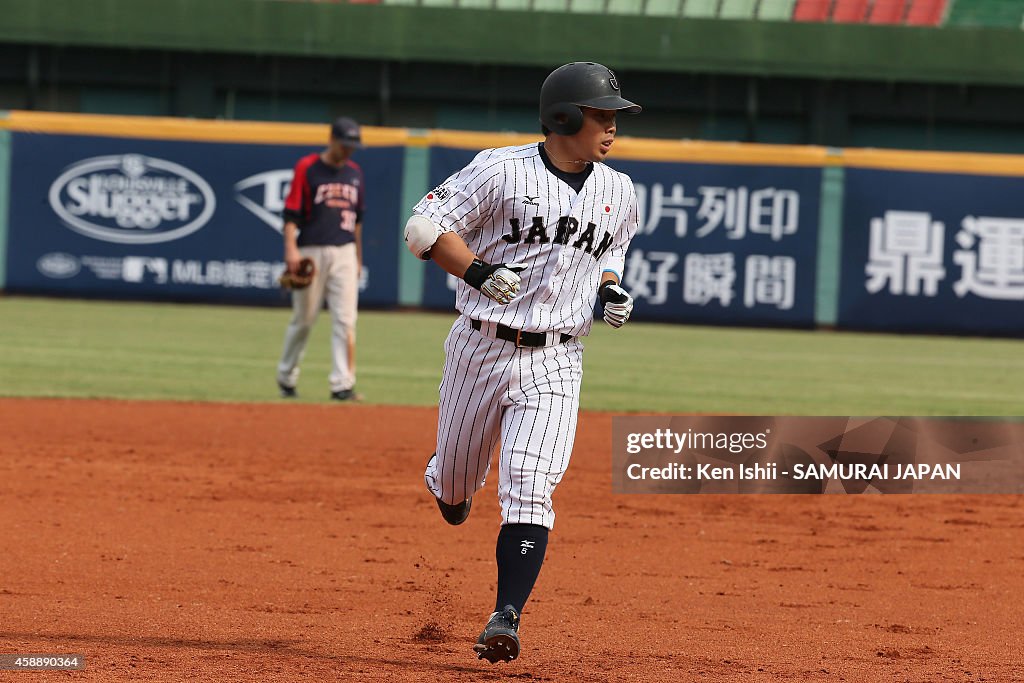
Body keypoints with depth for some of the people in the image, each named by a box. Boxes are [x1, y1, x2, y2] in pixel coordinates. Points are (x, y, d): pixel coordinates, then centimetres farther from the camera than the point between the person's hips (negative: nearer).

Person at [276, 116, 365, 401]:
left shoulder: (354, 173, 13)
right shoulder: (307, 168, -3)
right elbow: (291, 212, -8)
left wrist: (358, 257, 19)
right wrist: (291, 248, -19)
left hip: (344, 254, 4)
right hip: (311, 252, -4)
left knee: (345, 321, -6)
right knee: (303, 320, 5)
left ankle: (343, 384, -8)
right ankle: (286, 377, 23)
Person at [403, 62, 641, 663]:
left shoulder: (619, 195, 6)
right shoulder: (502, 171, -9)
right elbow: (424, 226, -10)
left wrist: (613, 292, 4)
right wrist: (479, 273, -24)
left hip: (555, 362, 2)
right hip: (481, 348, -1)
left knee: (530, 494, -14)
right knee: (455, 486, 14)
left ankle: (506, 620, -18)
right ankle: (447, 484, 52)